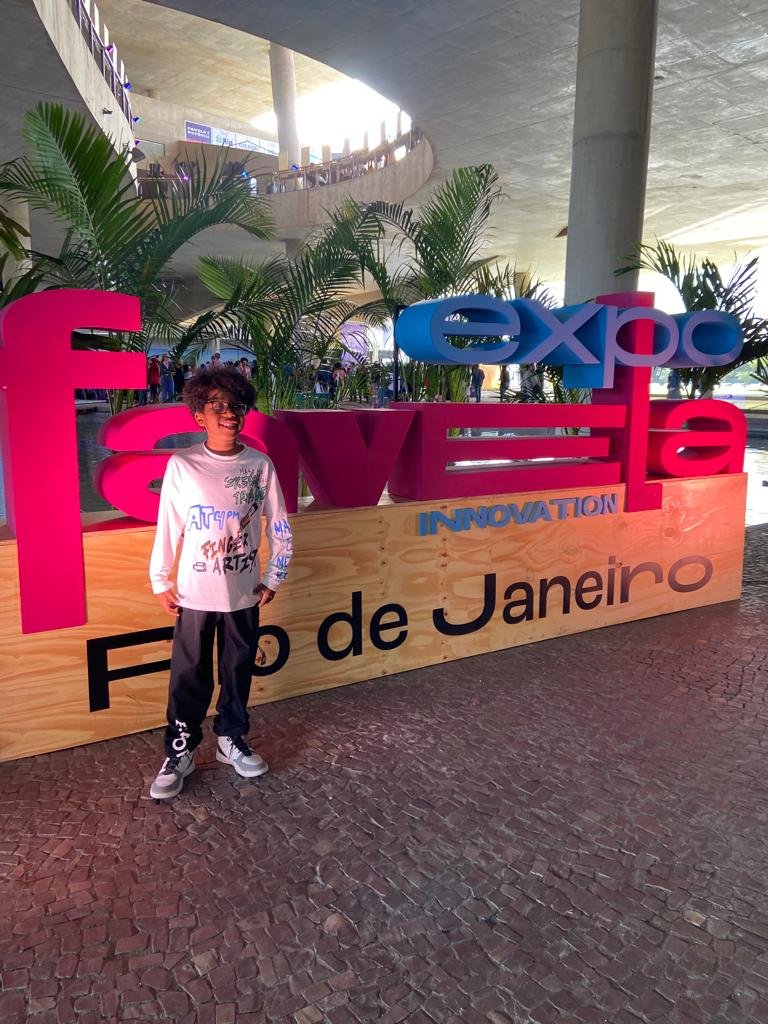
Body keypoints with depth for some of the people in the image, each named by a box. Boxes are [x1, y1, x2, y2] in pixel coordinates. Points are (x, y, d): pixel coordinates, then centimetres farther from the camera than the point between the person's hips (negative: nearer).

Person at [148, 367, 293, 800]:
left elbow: (280, 528, 2)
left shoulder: (260, 465, -4)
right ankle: (180, 752, 25)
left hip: (243, 593, 2)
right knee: (189, 677, 8)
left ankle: (232, 739, 35)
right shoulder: (181, 466, -7)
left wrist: (274, 578, 3)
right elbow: (168, 527, -1)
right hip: (194, 594, -1)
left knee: (239, 671, 15)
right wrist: (160, 581, 1)